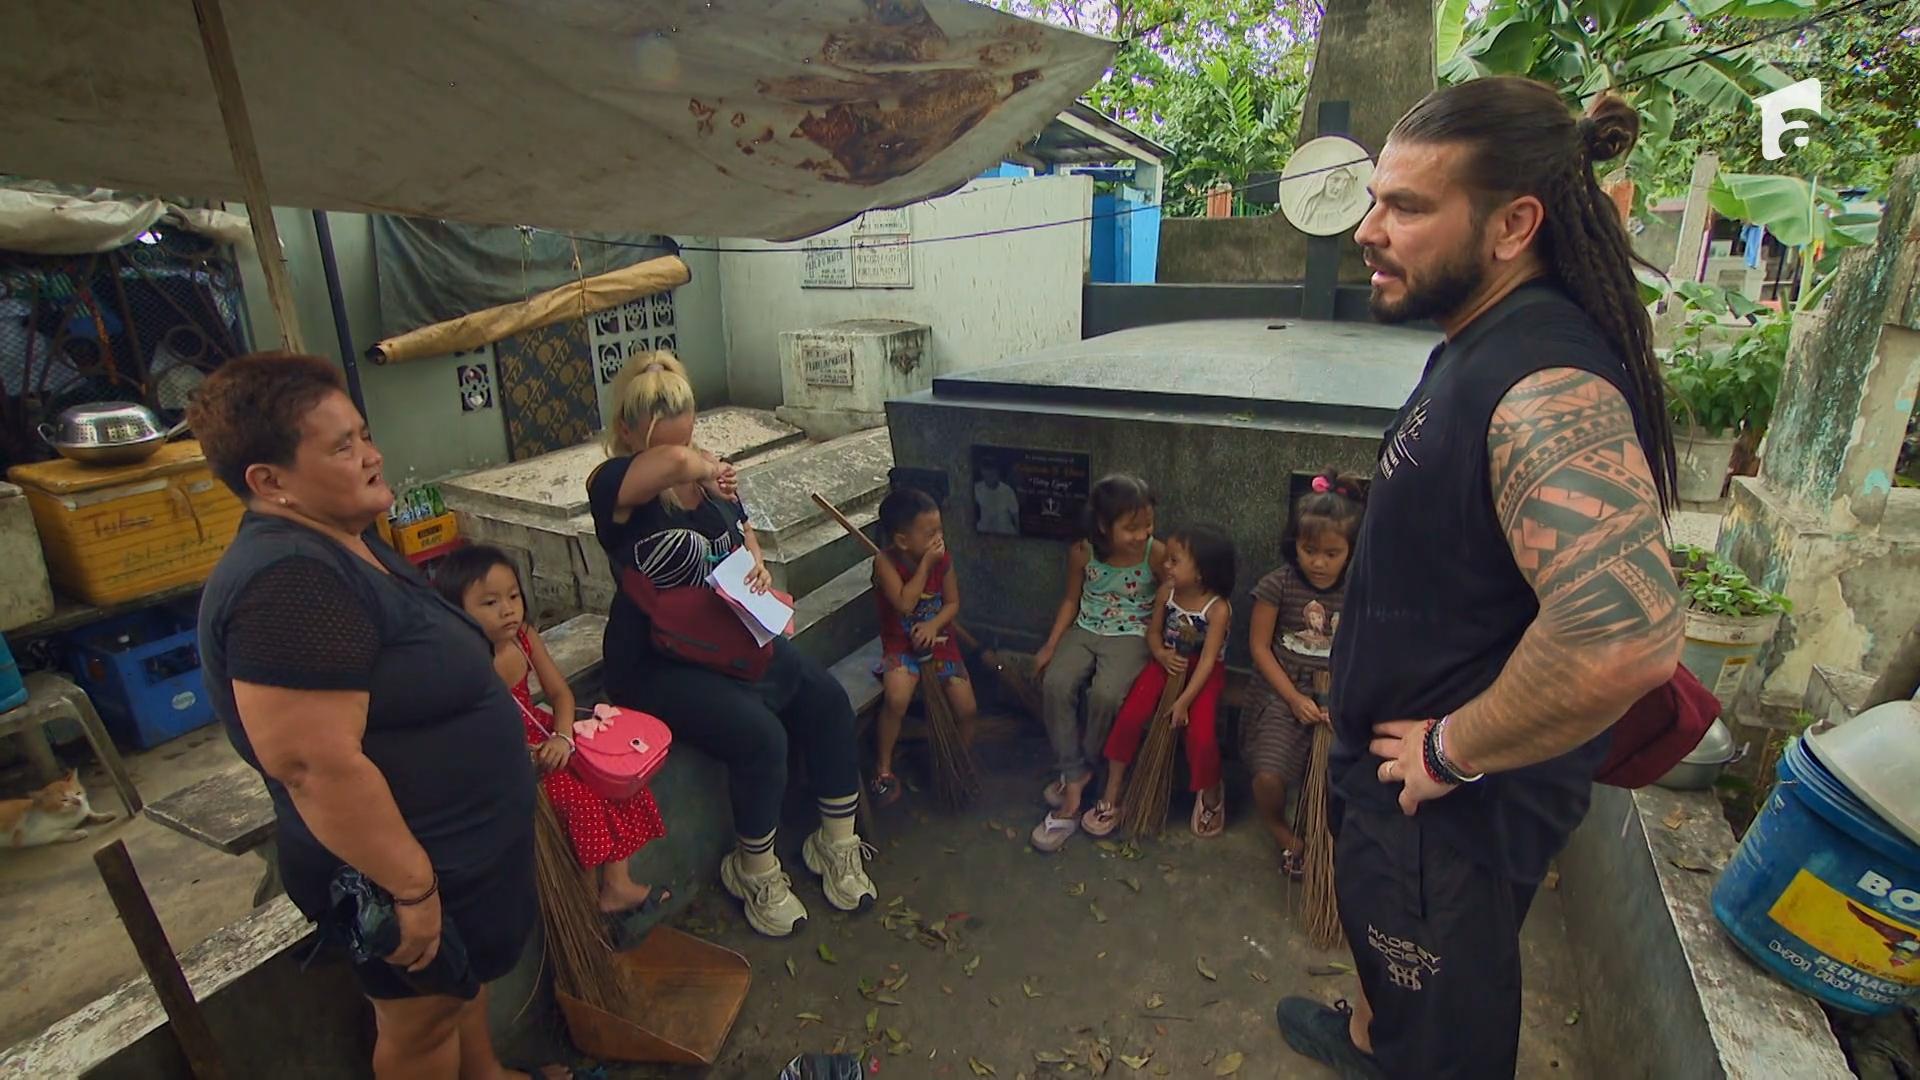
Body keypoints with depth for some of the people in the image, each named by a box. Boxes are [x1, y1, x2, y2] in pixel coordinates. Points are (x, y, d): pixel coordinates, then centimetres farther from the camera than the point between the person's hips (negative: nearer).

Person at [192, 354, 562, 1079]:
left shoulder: (339, 543, 3)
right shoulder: (288, 583, -30)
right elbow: (319, 766, -32)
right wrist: (411, 888, -24)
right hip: (408, 861, -10)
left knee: (462, 984, 30)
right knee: (421, 1019, 17)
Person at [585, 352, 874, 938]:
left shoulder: (707, 474, 3)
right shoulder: (612, 485, -19)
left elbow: (742, 529, 20)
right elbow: (673, 462, -44)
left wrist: (756, 561, -3)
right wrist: (710, 469, -21)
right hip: (654, 662, -7)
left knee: (828, 700, -9)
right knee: (760, 734, -26)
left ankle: (836, 844, 10)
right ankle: (755, 870, 3)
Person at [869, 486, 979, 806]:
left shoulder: (943, 559, -6)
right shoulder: (885, 562, -17)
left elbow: (953, 603, 1)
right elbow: (905, 603, -27)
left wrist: (934, 624, -18)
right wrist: (926, 564, -26)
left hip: (937, 639, 4)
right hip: (900, 644, -3)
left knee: (966, 706, -8)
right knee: (897, 698, -31)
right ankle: (883, 768, -7)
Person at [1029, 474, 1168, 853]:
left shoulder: (1156, 556, -12)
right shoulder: (1082, 553, -6)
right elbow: (1071, 600, 6)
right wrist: (1051, 645, -2)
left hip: (1131, 636, -3)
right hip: (1085, 631, 3)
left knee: (1105, 694, -29)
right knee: (1055, 685, -24)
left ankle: (1080, 770, 0)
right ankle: (1075, 779, -10)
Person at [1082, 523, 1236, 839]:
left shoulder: (1218, 609, -20)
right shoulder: (1167, 591, -6)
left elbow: (1207, 659, -22)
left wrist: (1184, 701, -27)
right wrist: (1161, 654, -17)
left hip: (1203, 671, -4)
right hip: (1168, 663, 4)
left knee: (1201, 732, -24)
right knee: (1129, 715, -17)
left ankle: (1210, 793, 10)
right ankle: (1112, 792, -2)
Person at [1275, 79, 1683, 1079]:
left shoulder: (1549, 387, -30)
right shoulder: (1480, 347, 3)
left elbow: (1626, 637, -43)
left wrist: (1453, 751, -27)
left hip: (1458, 808, -9)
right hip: (1400, 769, 10)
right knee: (1383, 930, 34)